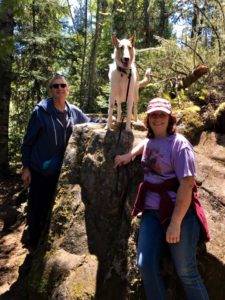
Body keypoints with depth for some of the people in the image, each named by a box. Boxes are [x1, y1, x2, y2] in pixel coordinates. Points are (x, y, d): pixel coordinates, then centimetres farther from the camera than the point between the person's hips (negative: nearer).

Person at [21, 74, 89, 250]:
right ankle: (33, 243, 30)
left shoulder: (73, 112, 0)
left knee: (51, 208, 17)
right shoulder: (41, 111, -11)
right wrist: (26, 168, -9)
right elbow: (28, 142, -7)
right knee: (36, 209, 7)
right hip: (39, 171, -4)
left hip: (60, 171, 4)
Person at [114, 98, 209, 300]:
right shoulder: (149, 141, 13)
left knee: (186, 272, -4)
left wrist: (175, 223, -20)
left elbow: (187, 185, -16)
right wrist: (129, 155, 21)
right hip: (152, 211, 6)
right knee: (146, 265, -4)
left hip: (180, 211, -6)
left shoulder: (179, 144, -9)